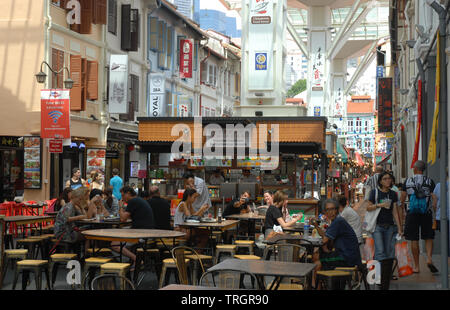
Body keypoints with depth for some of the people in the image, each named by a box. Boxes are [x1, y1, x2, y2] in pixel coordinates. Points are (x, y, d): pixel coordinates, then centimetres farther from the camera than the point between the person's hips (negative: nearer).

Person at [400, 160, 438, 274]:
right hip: (426, 213, 0)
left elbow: (402, 199, 6)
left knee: (414, 240, 4)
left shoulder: (407, 182, 2)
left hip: (412, 213, 0)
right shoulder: (429, 181, 0)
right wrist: (435, 208, 3)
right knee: (428, 238, 10)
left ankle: (416, 266, 6)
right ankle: (429, 258, -13)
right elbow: (435, 198, -5)